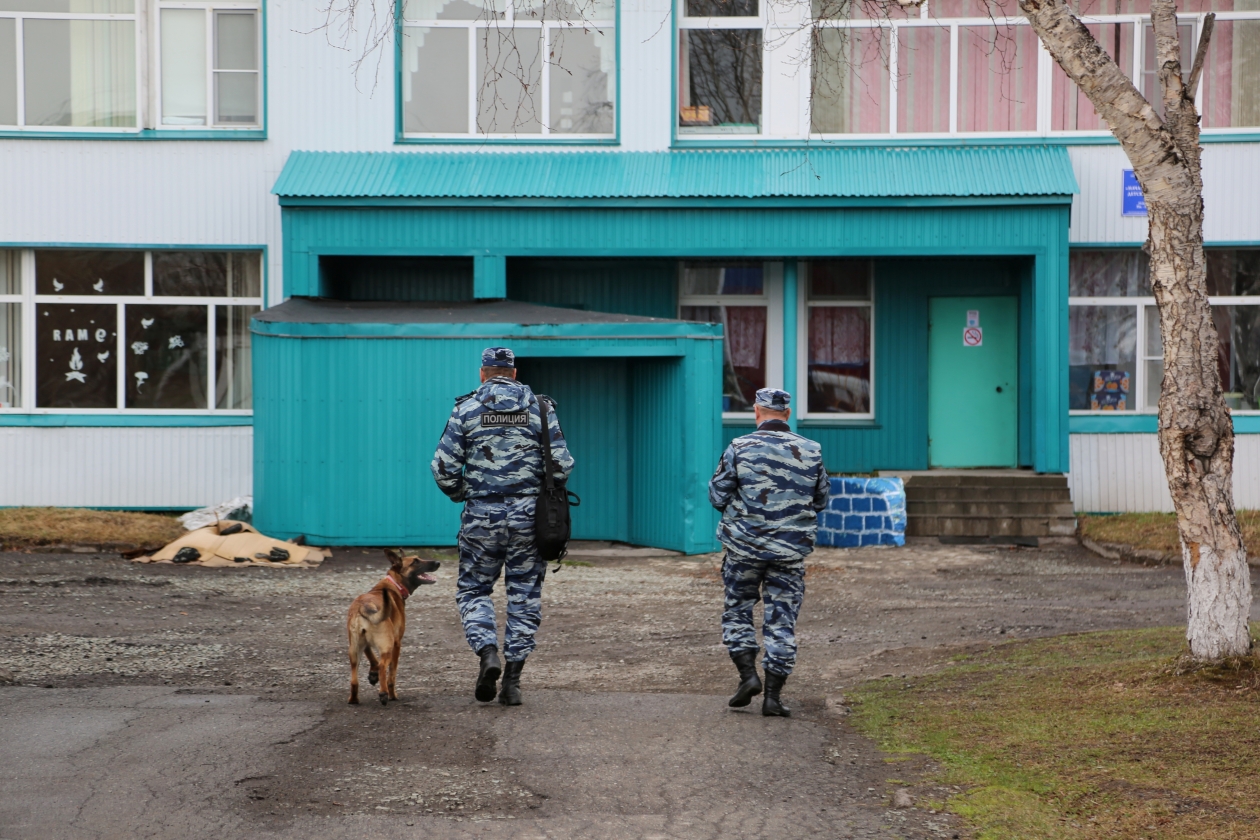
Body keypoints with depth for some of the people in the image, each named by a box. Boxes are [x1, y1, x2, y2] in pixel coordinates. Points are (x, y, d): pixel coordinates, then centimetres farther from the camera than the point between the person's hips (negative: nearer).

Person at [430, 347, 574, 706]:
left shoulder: (466, 409, 0)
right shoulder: (538, 407, 3)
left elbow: (444, 467, -4)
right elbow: (562, 465, -1)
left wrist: (460, 494, 16)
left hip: (481, 515, -1)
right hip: (528, 515, 1)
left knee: (473, 590, 13)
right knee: (525, 595, 9)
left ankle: (488, 653, -11)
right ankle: (512, 679, 6)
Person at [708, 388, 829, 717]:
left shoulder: (740, 448, -7)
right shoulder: (810, 451, 1)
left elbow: (717, 495, -3)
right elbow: (821, 500, 10)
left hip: (745, 545, -1)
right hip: (791, 550, 2)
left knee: (737, 610, 15)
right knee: (782, 621, 5)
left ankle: (748, 674, 0)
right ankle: (773, 696, 4)